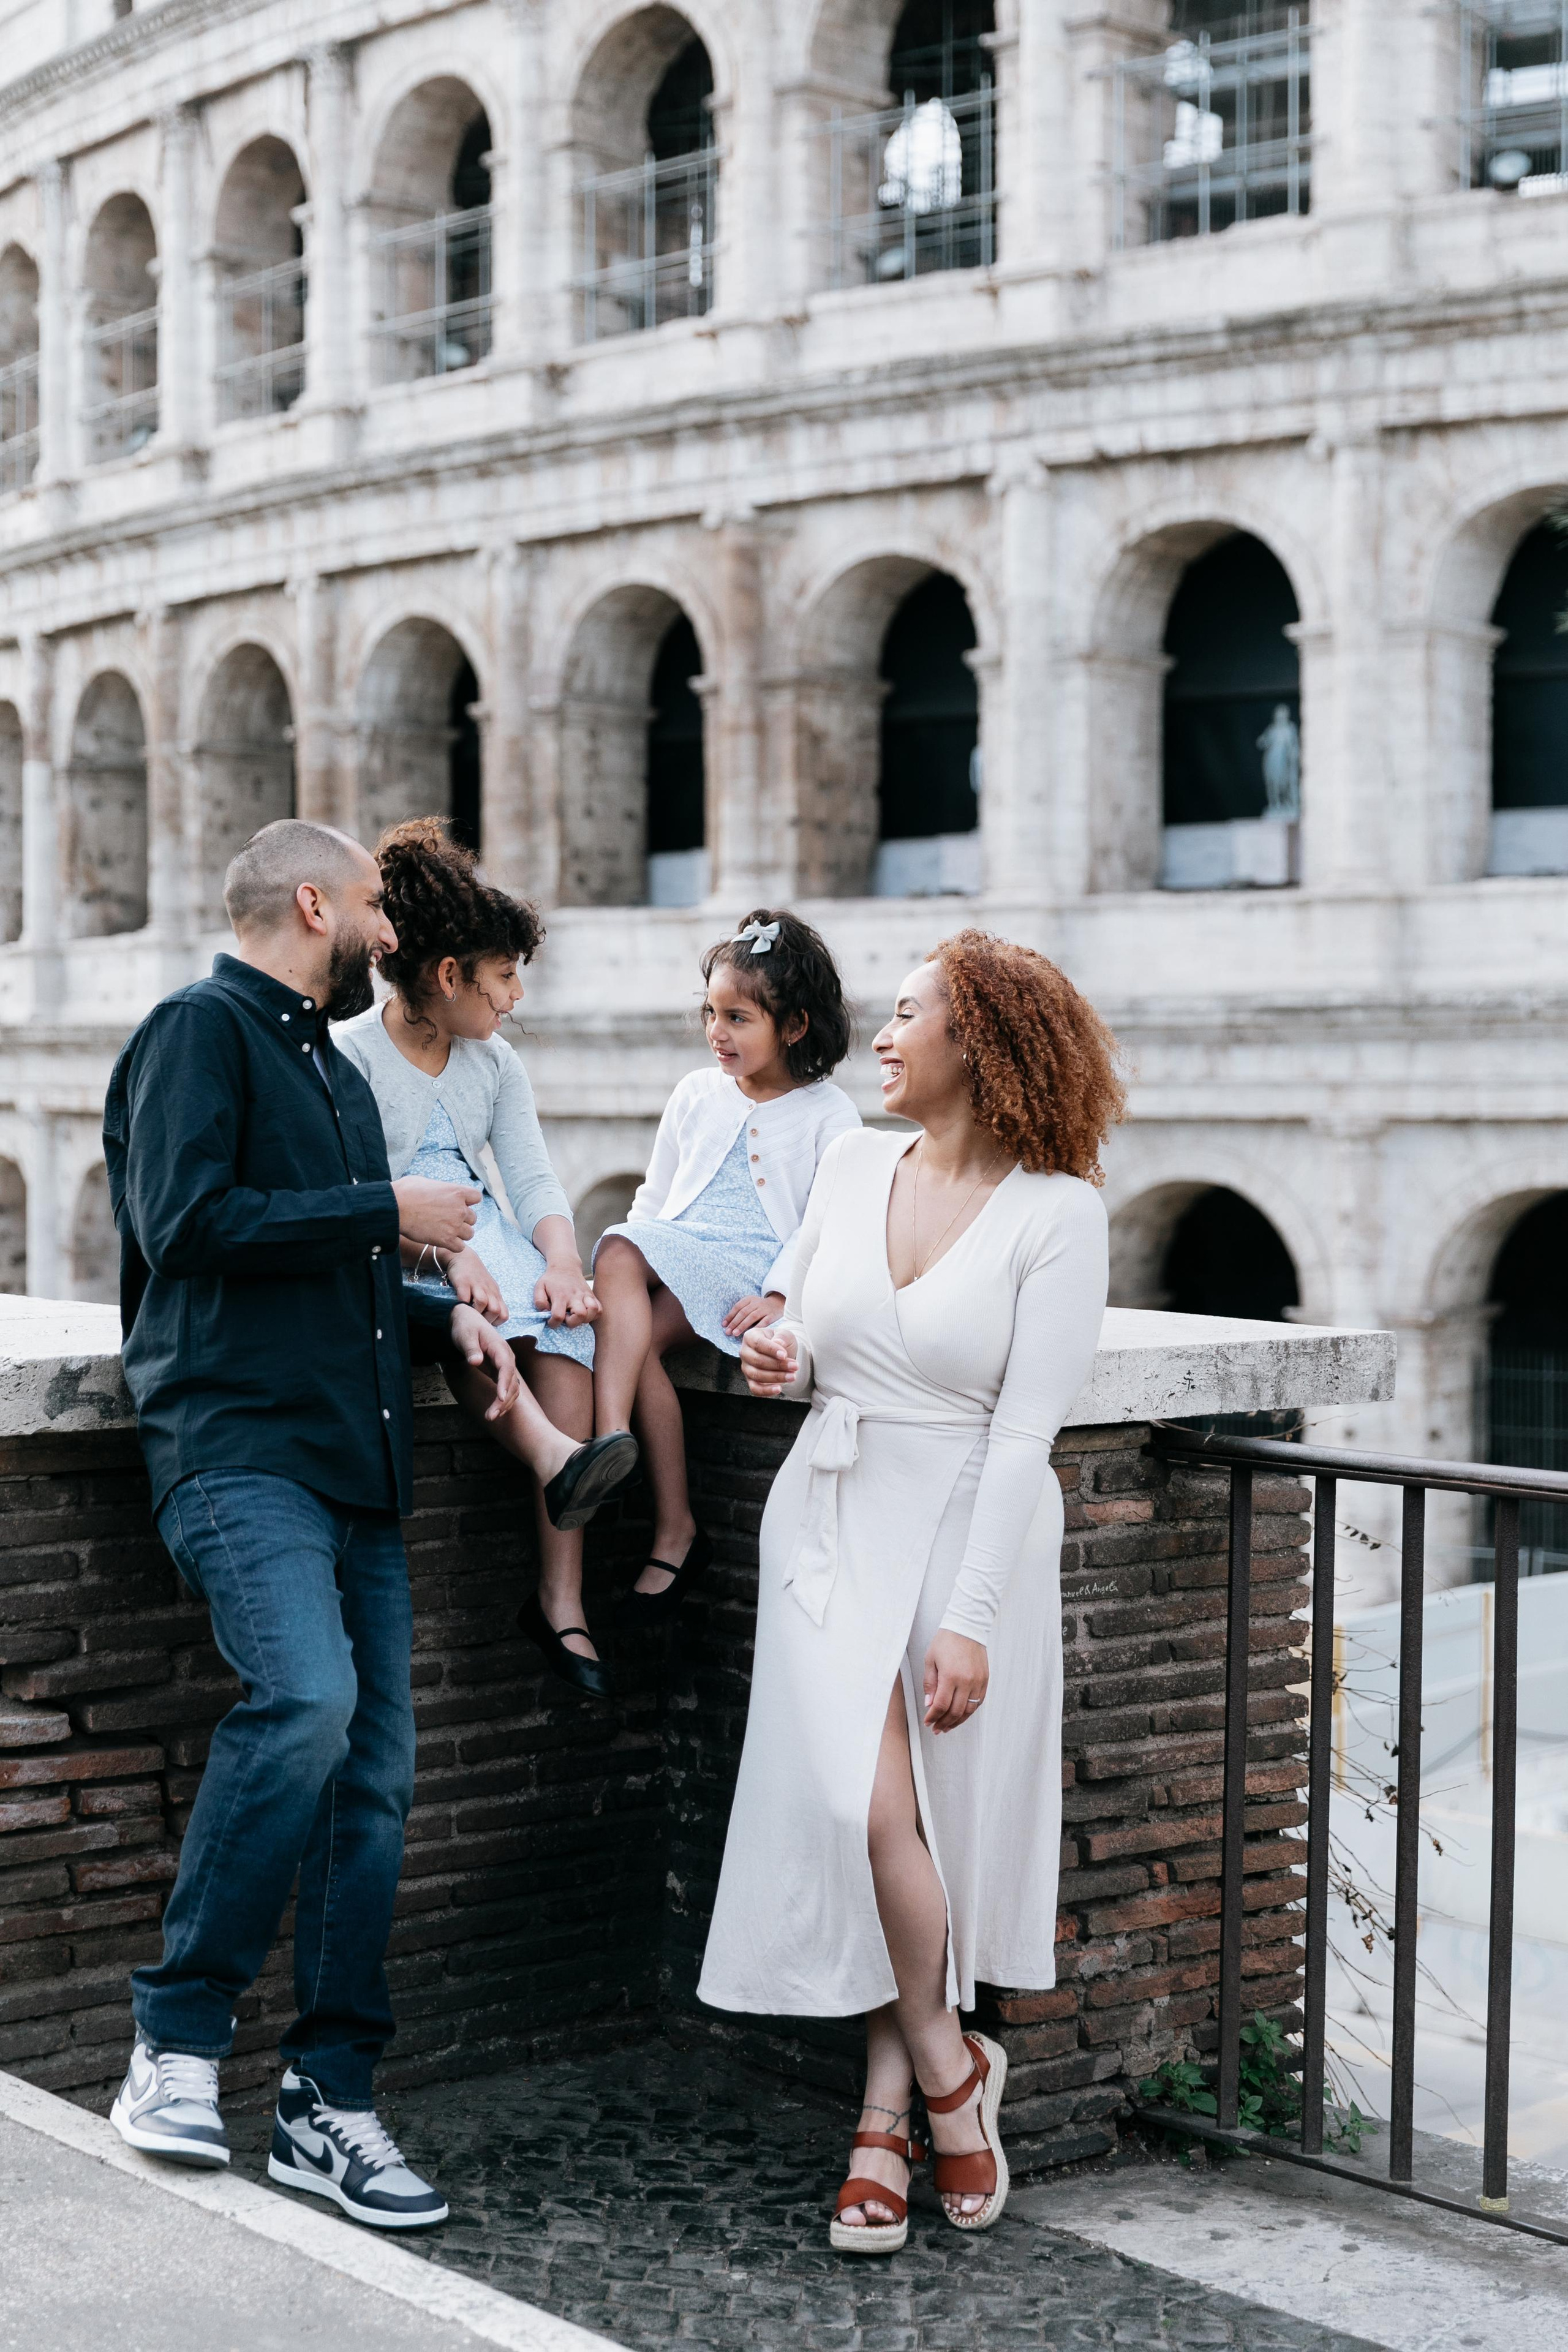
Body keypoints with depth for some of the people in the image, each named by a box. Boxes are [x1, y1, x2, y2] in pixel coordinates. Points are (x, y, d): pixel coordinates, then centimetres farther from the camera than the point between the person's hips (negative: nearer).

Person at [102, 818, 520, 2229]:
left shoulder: (334, 1068, 25)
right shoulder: (201, 1029, -2)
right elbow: (188, 1224, -16)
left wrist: (447, 1312, 14)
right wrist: (388, 1213, -8)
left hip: (356, 1464, 9)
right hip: (239, 1447, -9)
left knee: (375, 1777, 2)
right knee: (308, 1697, -29)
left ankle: (328, 2104, 9)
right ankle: (178, 2039, -15)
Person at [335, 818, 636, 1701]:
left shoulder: (496, 1063, 16)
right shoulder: (350, 1055, -3)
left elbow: (534, 1179, 6)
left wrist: (561, 1261, -17)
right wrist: (446, 1252, -31)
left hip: (486, 1246, 4)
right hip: (387, 1258, -3)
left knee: (563, 1319, -28)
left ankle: (562, 1595, -35)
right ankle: (555, 1453, -59)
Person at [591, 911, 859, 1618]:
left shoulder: (827, 1112, 6)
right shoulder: (696, 1094, 19)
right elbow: (655, 1194, 22)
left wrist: (779, 1294, -14)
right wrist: (634, 1261, 4)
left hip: (753, 1272, -4)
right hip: (675, 1251, 4)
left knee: (641, 1333, -31)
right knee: (617, 1251, -33)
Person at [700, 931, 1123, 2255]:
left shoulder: (1057, 1212, -8)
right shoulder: (854, 1165, 7)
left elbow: (1026, 1427, -12)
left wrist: (970, 1620, -17)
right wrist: (781, 1362, -3)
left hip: (970, 1530, -3)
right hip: (832, 1515, 3)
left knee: (932, 1822, -6)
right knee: (864, 1810, -10)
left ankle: (888, 2112, 13)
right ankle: (944, 2066, 10)